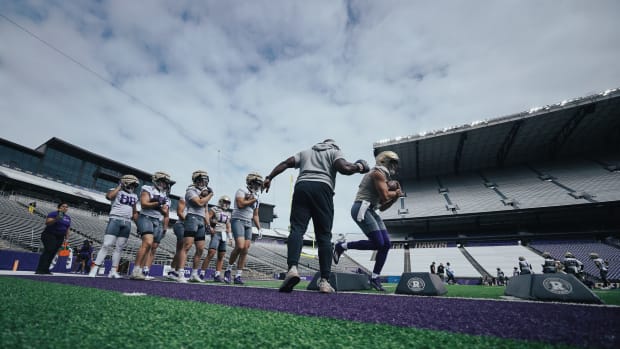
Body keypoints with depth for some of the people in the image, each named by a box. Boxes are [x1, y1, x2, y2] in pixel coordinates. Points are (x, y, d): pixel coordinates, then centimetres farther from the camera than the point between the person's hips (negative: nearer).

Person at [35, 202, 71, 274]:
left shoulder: (68, 218, 13)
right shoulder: (53, 214, -6)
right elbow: (47, 223, -19)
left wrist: (67, 238, 10)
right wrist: (56, 219, -35)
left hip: (60, 237, 6)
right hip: (49, 235, -6)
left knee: (53, 253, 3)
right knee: (48, 251, -16)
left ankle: (45, 270, 7)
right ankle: (39, 270, -15)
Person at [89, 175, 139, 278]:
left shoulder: (134, 196, 18)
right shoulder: (116, 191, 3)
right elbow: (109, 196, -22)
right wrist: (119, 186, -10)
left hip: (127, 223, 5)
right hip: (115, 220, -5)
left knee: (119, 248, 5)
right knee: (107, 245, -10)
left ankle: (113, 271, 8)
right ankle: (94, 269, -5)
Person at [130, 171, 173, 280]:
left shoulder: (166, 197, 20)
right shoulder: (147, 189, 6)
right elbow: (144, 204, -8)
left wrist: (165, 228, 15)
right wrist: (157, 203, -15)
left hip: (159, 223, 6)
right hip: (147, 218, -6)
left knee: (153, 248, 1)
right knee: (148, 243, -24)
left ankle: (144, 272, 4)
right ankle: (135, 271, -20)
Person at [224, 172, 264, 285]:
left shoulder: (256, 197, 18)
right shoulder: (242, 190, -2)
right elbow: (240, 204, -19)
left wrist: (259, 228, 15)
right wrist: (253, 200, -6)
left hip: (248, 223, 7)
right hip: (238, 220, -7)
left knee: (245, 250, -1)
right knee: (240, 246, -20)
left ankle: (238, 276, 6)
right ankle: (228, 269, 2)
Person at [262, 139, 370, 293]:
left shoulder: (305, 152, 31)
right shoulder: (335, 151, 21)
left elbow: (285, 163, 20)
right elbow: (344, 168, 0)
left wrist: (269, 177, 17)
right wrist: (358, 167, 20)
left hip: (302, 186, 2)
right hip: (322, 188, -2)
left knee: (297, 229, -8)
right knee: (324, 236, 0)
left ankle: (292, 268, -32)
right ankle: (324, 281, -7)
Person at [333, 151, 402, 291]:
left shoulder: (384, 177, 22)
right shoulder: (379, 173, -6)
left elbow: (383, 207, 22)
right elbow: (385, 196, -18)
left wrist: (396, 196, 11)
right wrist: (396, 192, 2)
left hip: (371, 211, 10)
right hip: (361, 209, -10)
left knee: (386, 244, 2)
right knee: (378, 243, -15)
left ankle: (375, 278, 10)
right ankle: (342, 246, 0)